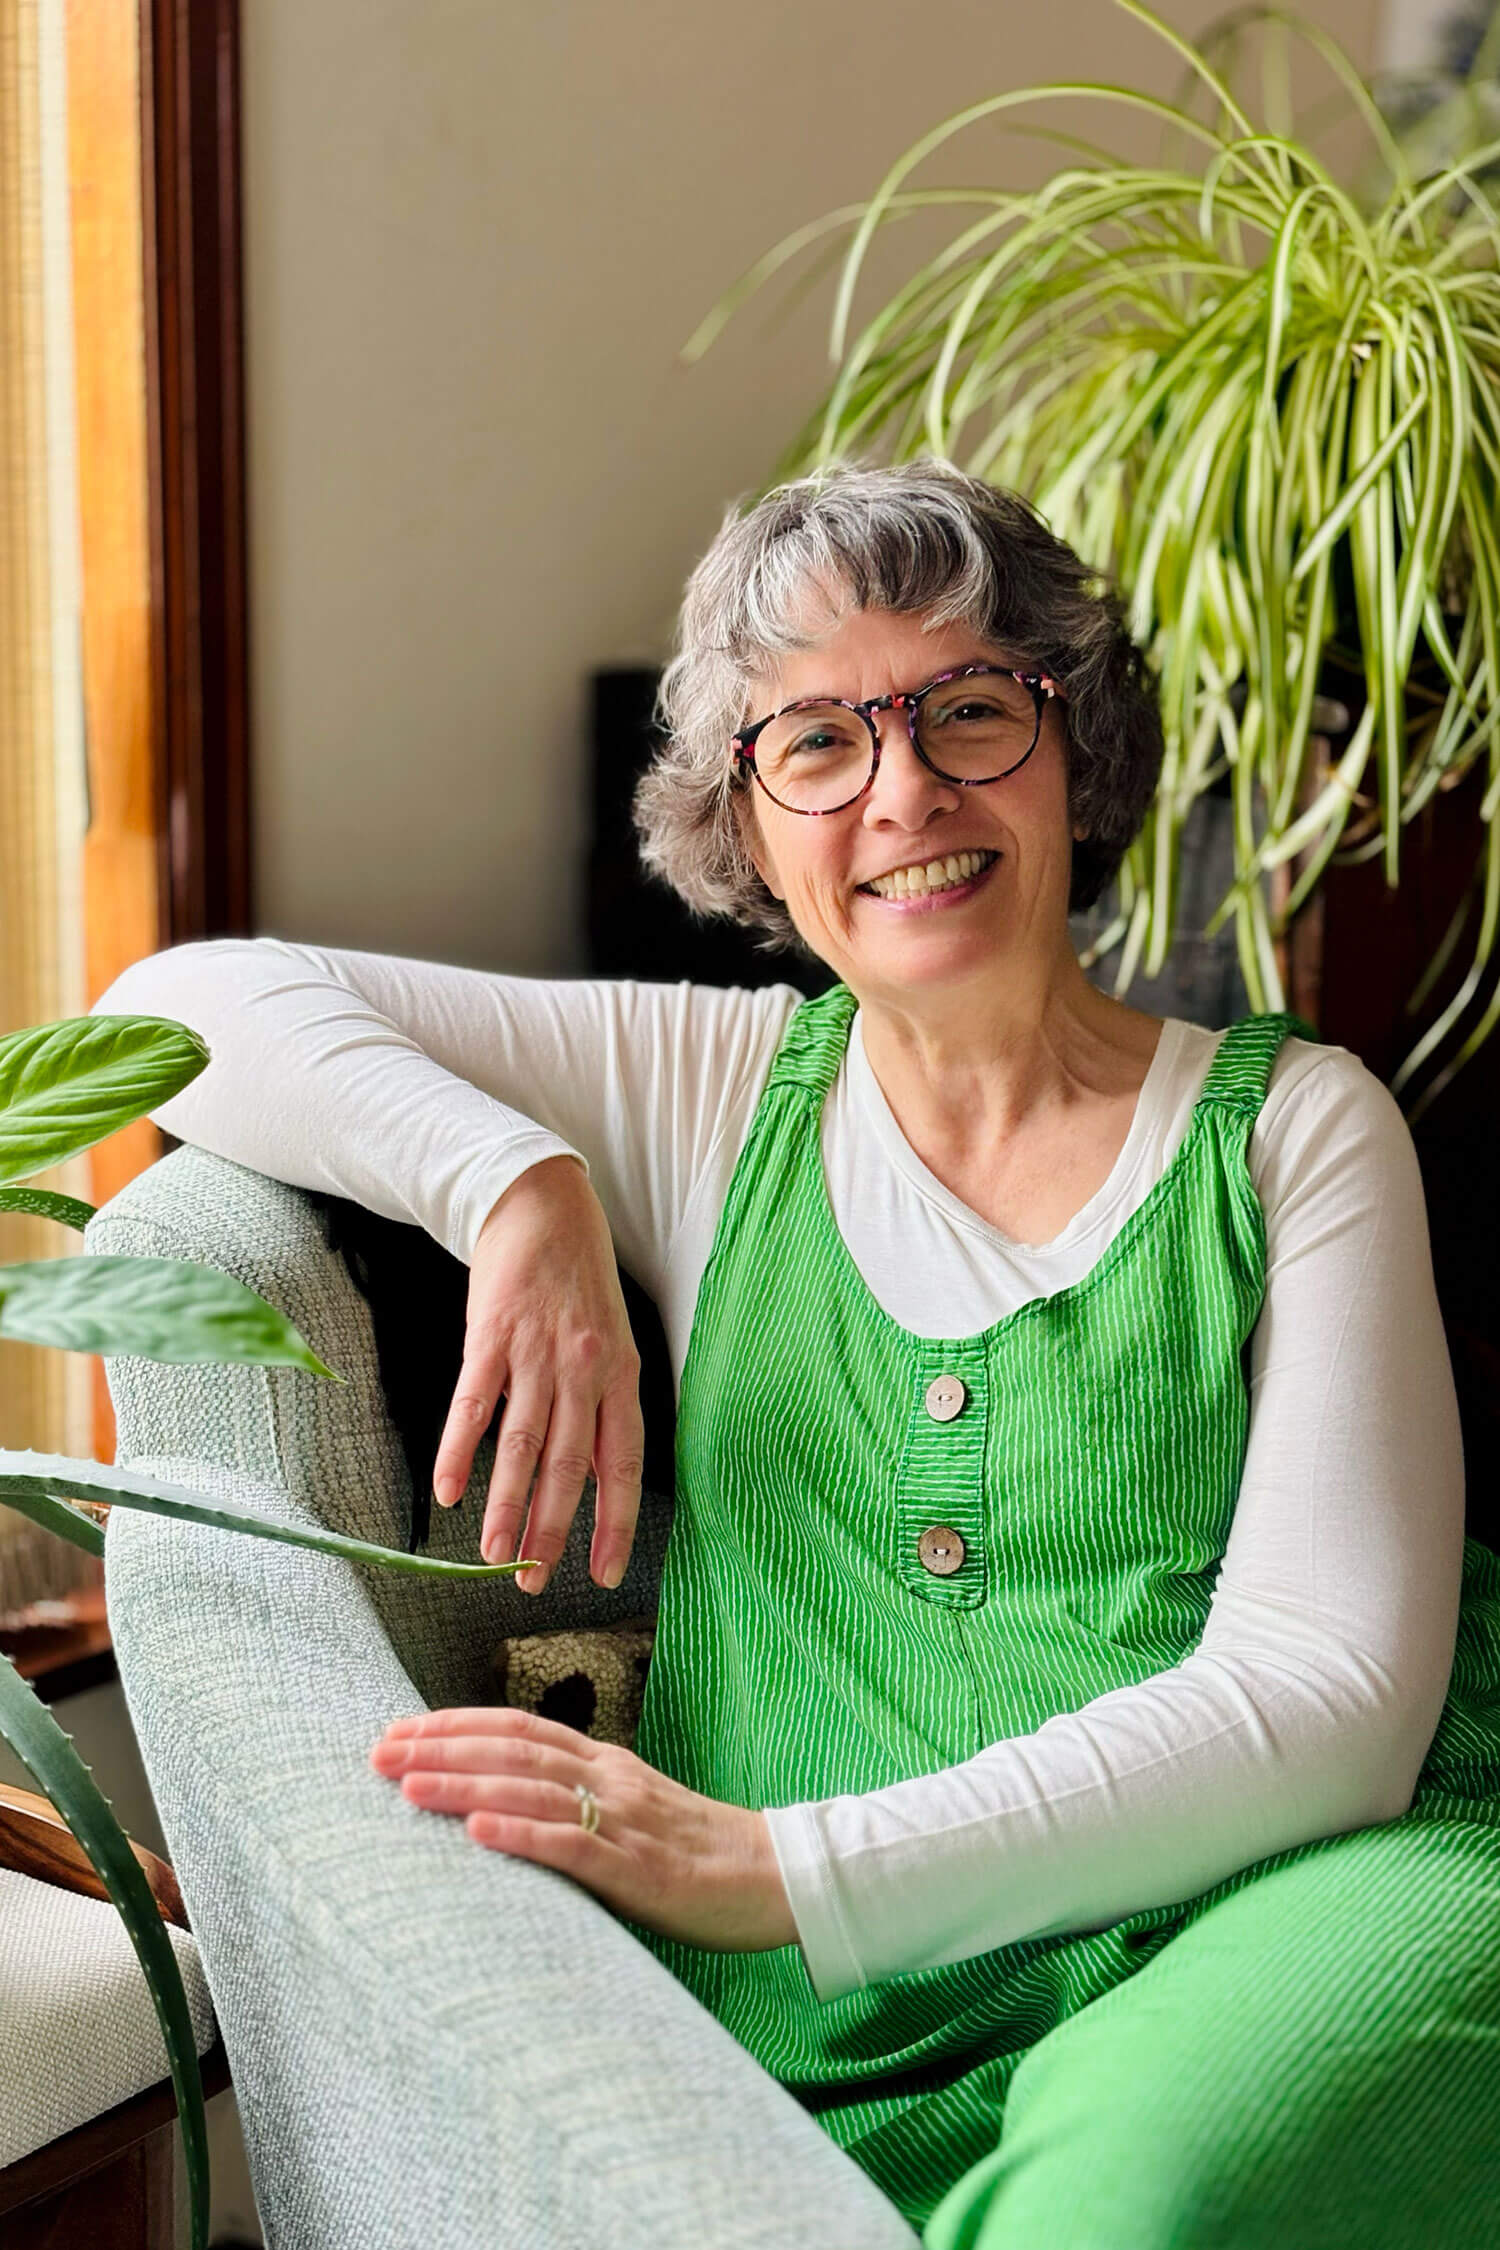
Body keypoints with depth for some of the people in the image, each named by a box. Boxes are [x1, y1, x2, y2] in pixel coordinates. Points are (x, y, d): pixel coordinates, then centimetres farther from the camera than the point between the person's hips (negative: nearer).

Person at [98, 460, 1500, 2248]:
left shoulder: (1293, 1123, 8)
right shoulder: (708, 1090, 14)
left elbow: (1329, 1694, -5)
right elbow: (183, 1009, 13)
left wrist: (772, 1868, -15)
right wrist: (517, 1182, -6)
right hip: (845, 2062, 2)